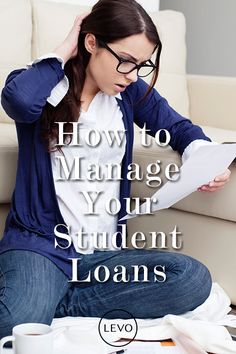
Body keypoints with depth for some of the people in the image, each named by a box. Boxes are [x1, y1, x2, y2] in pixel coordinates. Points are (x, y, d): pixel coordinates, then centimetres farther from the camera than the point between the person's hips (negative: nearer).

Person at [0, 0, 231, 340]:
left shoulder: (132, 92, 9)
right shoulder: (43, 86, -3)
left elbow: (180, 128, 20)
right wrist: (64, 49, -11)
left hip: (103, 252, 7)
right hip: (38, 242, -6)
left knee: (194, 279, -24)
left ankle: (55, 306, -16)